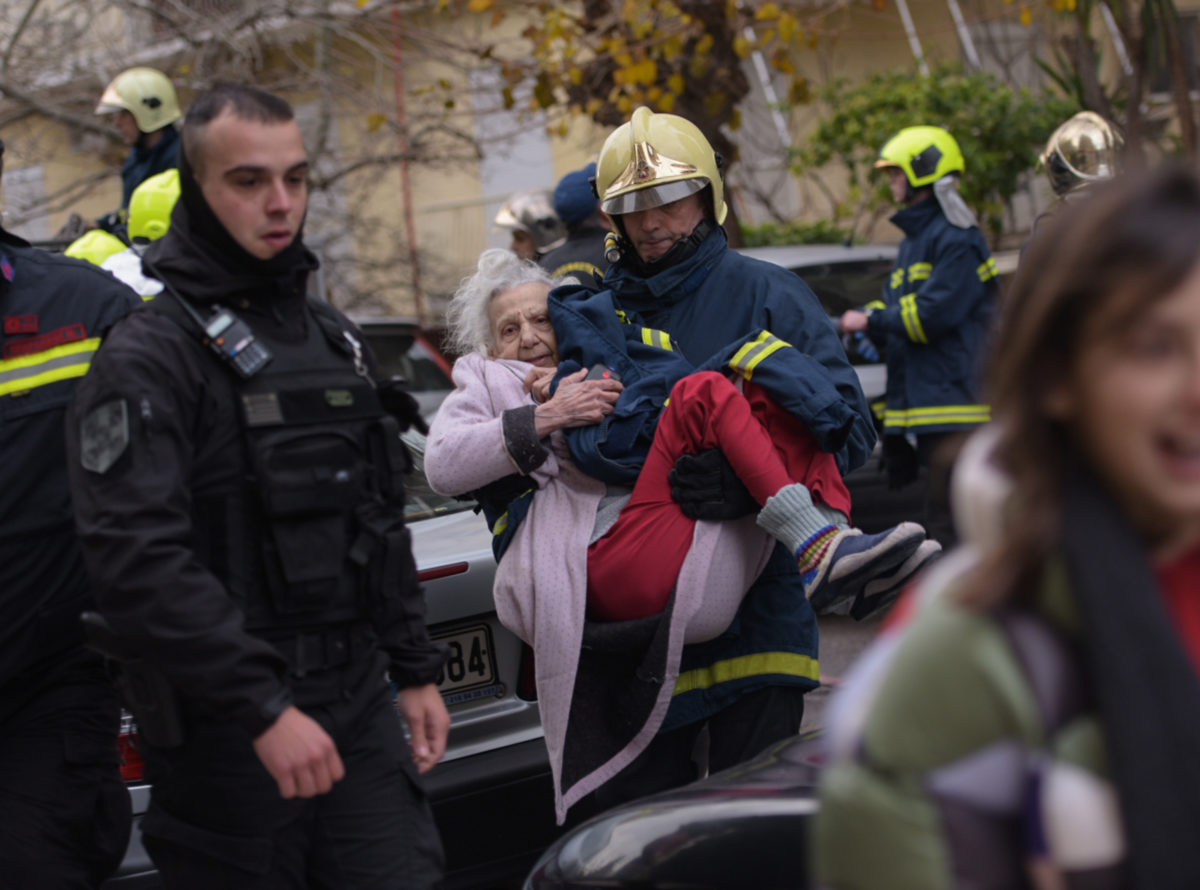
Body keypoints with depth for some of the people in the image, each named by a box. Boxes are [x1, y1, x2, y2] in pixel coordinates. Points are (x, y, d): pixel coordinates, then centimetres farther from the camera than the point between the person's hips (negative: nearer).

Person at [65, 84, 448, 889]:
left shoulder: (336, 340, 16)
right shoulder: (147, 360, -10)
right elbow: (139, 565, -21)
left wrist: (415, 670, 18)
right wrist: (263, 710, -25)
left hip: (361, 703, 6)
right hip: (225, 729, -6)